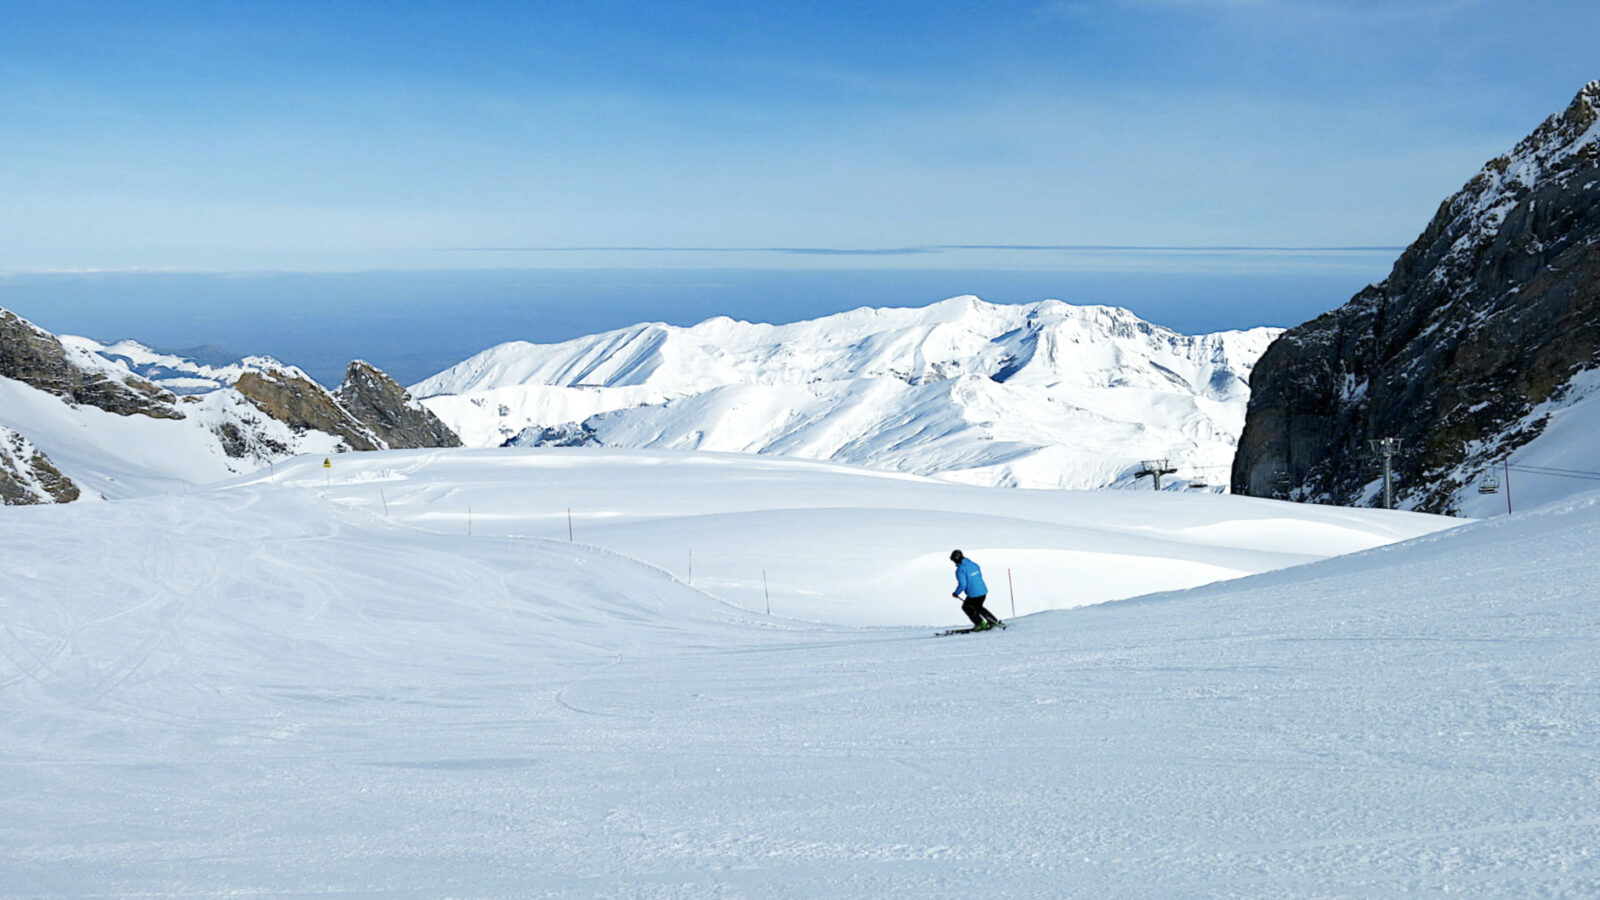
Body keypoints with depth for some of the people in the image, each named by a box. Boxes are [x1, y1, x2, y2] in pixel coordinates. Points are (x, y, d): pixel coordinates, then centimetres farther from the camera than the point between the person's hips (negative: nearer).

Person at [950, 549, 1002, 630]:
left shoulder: (960, 570, -17)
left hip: (973, 594, -7)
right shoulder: (973, 564, 7)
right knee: (978, 607, 31)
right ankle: (994, 621, 27)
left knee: (966, 607, 20)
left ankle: (981, 624, 17)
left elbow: (962, 585, -21)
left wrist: (956, 593, -4)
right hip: (983, 591, 7)